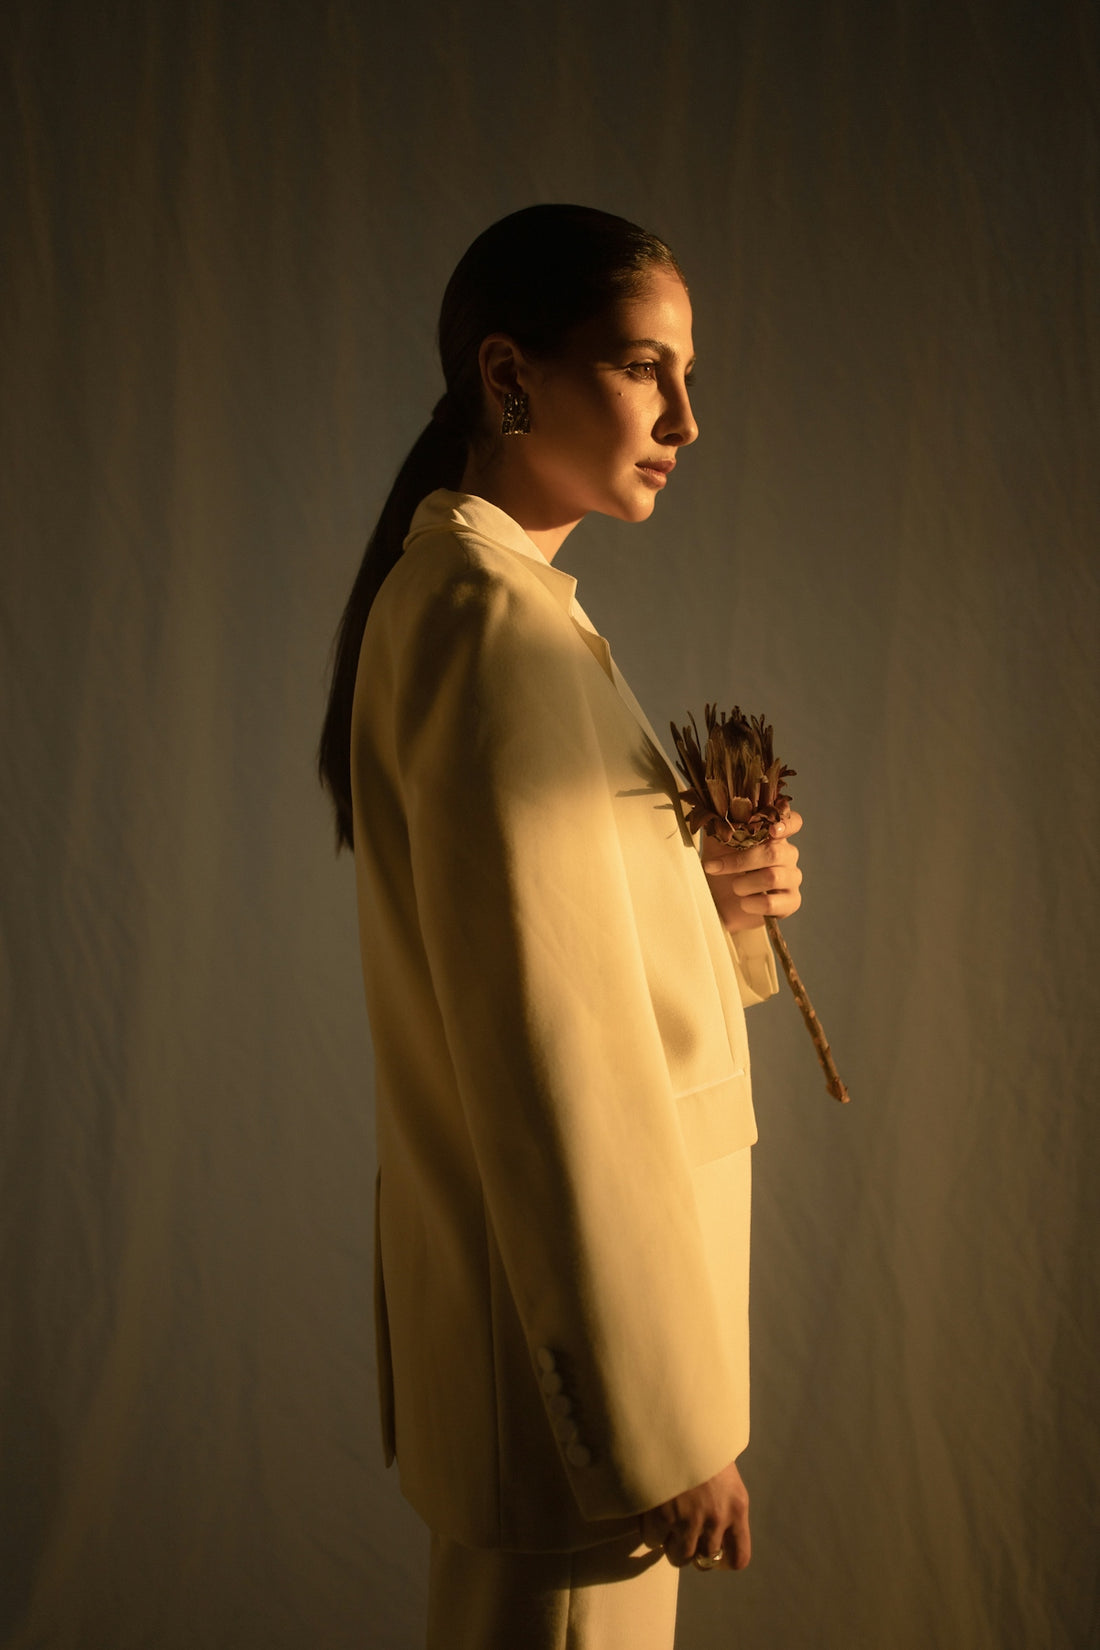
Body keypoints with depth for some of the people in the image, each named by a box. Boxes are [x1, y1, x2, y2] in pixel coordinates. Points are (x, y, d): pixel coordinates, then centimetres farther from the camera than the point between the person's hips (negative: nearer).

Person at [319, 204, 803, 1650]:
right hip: (564, 1302, -10)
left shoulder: (443, 589, 10)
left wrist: (713, 903, 0)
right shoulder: (502, 625, -21)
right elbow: (550, 1053, -24)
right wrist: (665, 1423, -19)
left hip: (501, 1256, 10)